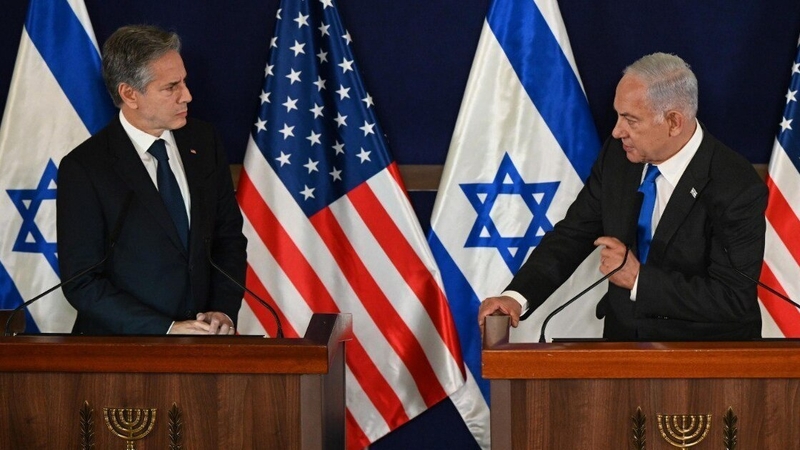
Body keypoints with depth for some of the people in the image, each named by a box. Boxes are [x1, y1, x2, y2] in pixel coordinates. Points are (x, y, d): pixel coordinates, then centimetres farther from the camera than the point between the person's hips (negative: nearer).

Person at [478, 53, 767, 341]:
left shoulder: (739, 190, -17)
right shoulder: (618, 154, -1)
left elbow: (734, 299, -18)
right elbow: (573, 233, 5)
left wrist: (638, 278, -22)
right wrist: (517, 297, -10)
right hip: (623, 340, 4)